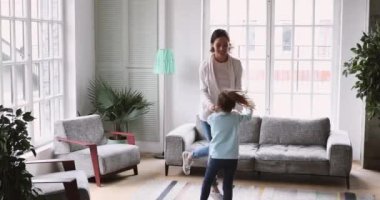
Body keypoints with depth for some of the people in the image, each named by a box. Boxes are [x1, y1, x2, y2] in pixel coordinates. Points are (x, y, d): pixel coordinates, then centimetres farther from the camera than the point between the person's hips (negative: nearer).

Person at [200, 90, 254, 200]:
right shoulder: (236, 117, -1)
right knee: (228, 186, 7)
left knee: (207, 182, 17)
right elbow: (248, 116, 20)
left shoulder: (213, 117, -3)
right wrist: (249, 107, 40)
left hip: (216, 157, -1)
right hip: (232, 158, 1)